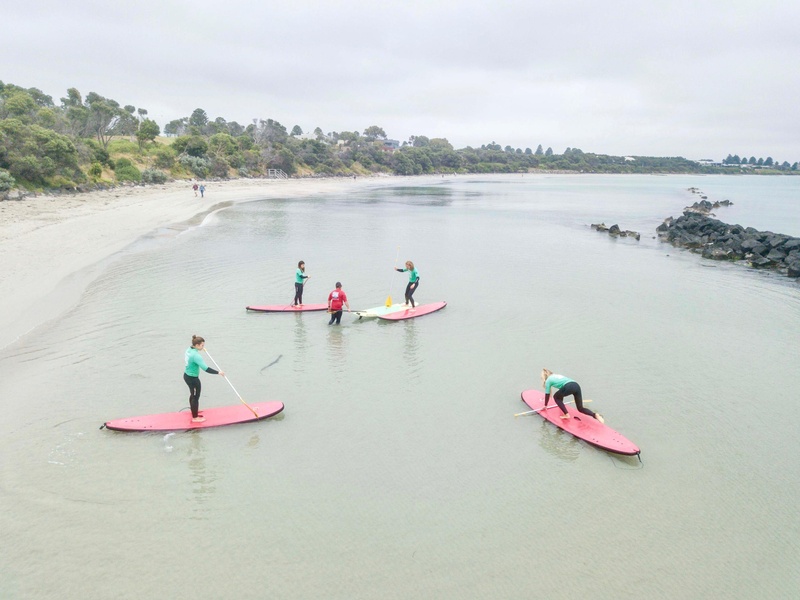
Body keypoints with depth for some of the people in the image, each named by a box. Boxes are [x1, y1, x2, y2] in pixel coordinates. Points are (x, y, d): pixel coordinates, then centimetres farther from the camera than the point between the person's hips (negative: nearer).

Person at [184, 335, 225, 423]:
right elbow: (206, 368, -34)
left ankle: (194, 411, 47)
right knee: (196, 397, 6)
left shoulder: (189, 350, -3)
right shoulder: (196, 356, -30)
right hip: (193, 378, -9)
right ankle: (195, 417, 19)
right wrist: (218, 372, -29)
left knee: (192, 395, 27)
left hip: (187, 375, 9)